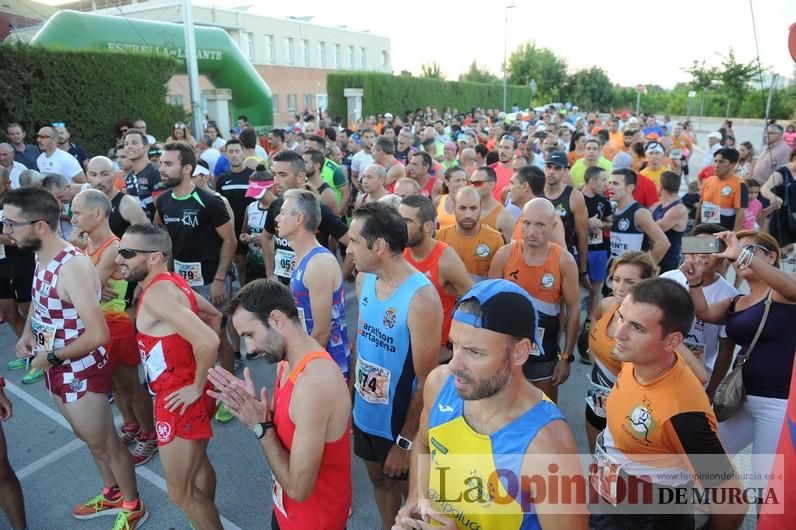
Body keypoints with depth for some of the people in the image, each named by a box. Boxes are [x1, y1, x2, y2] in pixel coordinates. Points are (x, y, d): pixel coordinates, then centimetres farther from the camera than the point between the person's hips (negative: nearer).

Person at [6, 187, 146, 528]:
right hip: (58, 370, 9)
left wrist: (53, 357, -19)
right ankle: (112, 495, 46)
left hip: (81, 371, -9)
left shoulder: (72, 266, -29)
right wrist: (27, 334, 2)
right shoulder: (41, 258, -1)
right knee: (90, 437, 25)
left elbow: (98, 335, -32)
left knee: (104, 444, 10)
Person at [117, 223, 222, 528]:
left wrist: (197, 387, -21)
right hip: (180, 392, 10)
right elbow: (215, 315, 16)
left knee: (181, 493, 5)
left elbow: (208, 342, -36)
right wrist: (198, 369, 12)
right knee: (198, 465, 27)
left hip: (181, 399, -10)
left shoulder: (156, 293, -26)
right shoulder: (171, 282, 3)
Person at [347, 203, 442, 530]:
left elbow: (427, 381, -21)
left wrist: (405, 442, -15)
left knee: (411, 492, 18)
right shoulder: (364, 280, -6)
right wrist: (352, 398, 8)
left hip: (400, 423, -6)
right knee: (379, 480, 27)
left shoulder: (421, 298, -28)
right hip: (365, 415, 7)